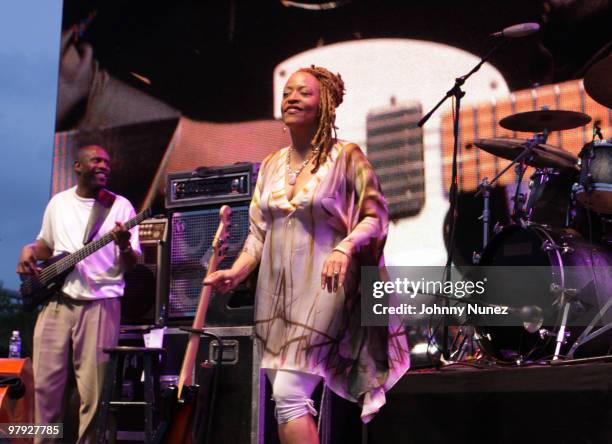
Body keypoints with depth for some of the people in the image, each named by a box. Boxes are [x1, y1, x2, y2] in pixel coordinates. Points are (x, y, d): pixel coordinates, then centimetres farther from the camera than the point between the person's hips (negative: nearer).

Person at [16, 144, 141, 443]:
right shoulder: (58, 202, 13)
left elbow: (131, 265, 0)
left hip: (100, 304, -3)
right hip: (56, 302, 3)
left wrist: (124, 246, -22)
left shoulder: (120, 206, 3)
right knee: (46, 383, 2)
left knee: (93, 390, -4)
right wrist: (29, 251, 4)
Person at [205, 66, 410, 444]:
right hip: (275, 292, 7)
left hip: (321, 288, -6)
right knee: (289, 401, 9)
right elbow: (259, 232, 14)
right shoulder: (272, 165, 13)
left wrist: (345, 246, -24)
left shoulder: (346, 156, -4)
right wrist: (236, 272, -2)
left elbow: (376, 216, -6)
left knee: (289, 395, -16)